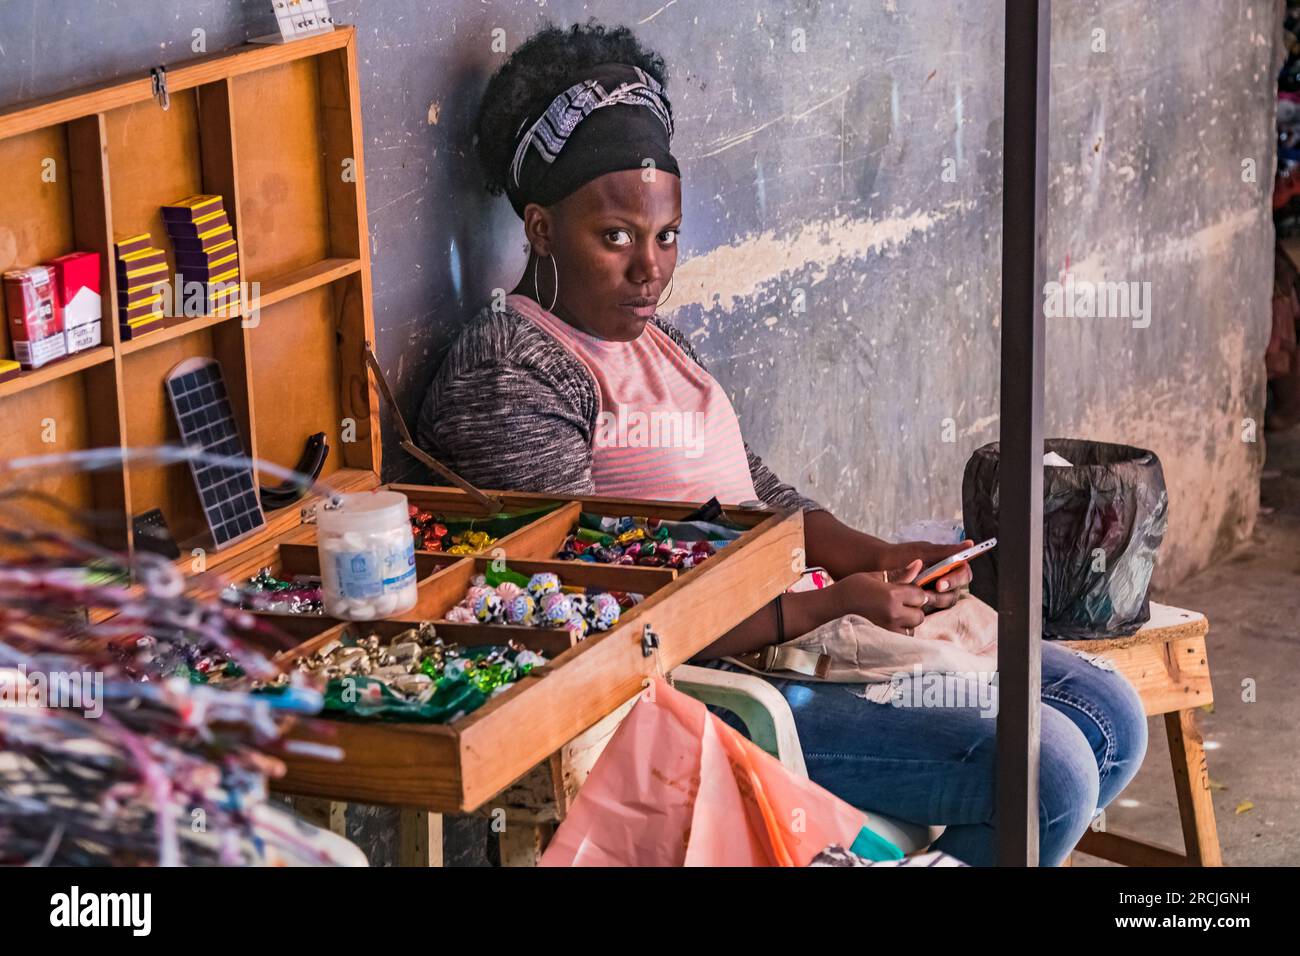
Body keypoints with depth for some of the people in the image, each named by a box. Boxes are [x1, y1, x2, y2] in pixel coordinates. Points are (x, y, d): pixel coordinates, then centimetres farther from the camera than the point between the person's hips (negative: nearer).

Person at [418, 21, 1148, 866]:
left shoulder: (653, 342, 15)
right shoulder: (501, 377, -15)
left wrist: (880, 558, -1)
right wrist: (838, 603, -23)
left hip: (799, 620, 10)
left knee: (1107, 713, 6)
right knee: (1040, 769, -20)